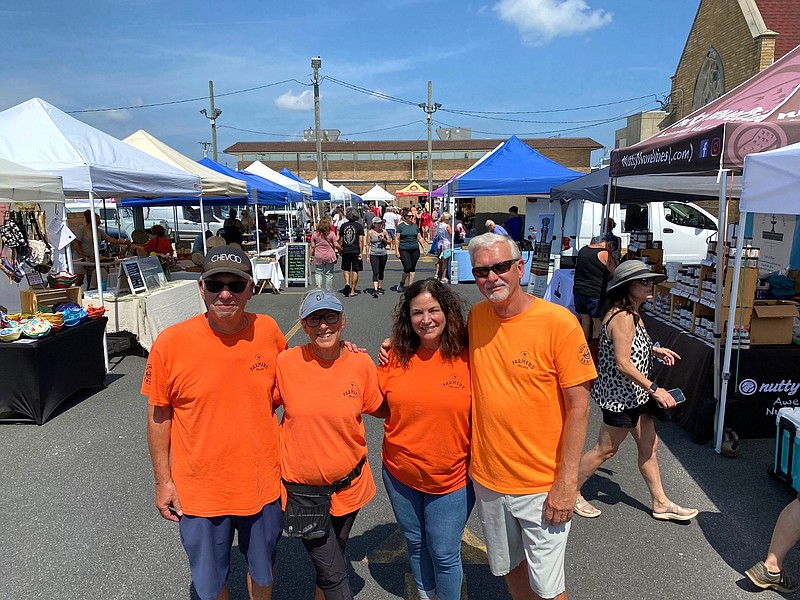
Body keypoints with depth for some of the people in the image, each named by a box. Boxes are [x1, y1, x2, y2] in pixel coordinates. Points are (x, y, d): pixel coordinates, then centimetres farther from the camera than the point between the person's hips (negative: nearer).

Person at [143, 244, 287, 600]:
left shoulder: (269, 331, -11)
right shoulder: (171, 343, -16)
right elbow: (159, 416, -5)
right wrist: (163, 481, -2)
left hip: (263, 483, 2)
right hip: (200, 491, -1)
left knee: (263, 570, 25)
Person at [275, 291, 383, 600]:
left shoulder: (361, 363, -10)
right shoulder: (287, 363, -15)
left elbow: (378, 408, 3)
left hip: (348, 486, 2)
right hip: (302, 488, -2)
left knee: (333, 562, 24)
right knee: (334, 574, 6)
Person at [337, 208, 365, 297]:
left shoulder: (343, 226, 3)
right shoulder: (359, 226, -4)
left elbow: (340, 240, 6)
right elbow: (361, 240, -9)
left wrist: (340, 250, 18)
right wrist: (361, 252, -6)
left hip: (346, 251, 2)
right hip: (356, 251, -2)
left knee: (346, 269, 16)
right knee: (355, 271, 6)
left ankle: (347, 284, -6)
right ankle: (353, 290, 9)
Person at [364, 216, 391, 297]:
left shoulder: (384, 231, 3)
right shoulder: (370, 232, -4)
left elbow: (389, 242, 8)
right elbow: (367, 245, -1)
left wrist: (383, 239, -11)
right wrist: (367, 256, -4)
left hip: (383, 254, 4)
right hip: (373, 254, -3)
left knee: (381, 272, 14)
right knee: (375, 272, -13)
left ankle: (380, 288, 29)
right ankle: (375, 290, -19)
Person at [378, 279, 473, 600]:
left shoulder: (468, 357, -14)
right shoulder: (397, 356, -5)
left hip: (451, 479, -3)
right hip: (400, 474, 4)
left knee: (444, 553, 11)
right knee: (415, 544, 23)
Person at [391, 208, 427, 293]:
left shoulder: (415, 225, 11)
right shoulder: (401, 226, -1)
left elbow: (420, 238, 15)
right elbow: (397, 239, -3)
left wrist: (424, 247, 8)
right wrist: (397, 251, -8)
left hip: (415, 250, 4)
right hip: (404, 250, -4)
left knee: (413, 268, 6)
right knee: (407, 268, -11)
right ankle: (402, 283, 14)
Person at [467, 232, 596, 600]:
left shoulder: (558, 322, -17)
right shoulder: (476, 317, -3)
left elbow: (578, 406, -13)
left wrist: (567, 481, -14)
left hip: (542, 486, -4)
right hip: (487, 478, 4)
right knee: (510, 568, 23)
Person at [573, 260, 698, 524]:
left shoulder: (632, 314, 8)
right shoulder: (622, 317, -24)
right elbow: (623, 365, -26)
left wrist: (654, 350, 8)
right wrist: (654, 389, -22)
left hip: (634, 394, 10)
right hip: (620, 395, -10)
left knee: (649, 445, 16)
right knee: (605, 449, 4)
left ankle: (661, 503, 29)